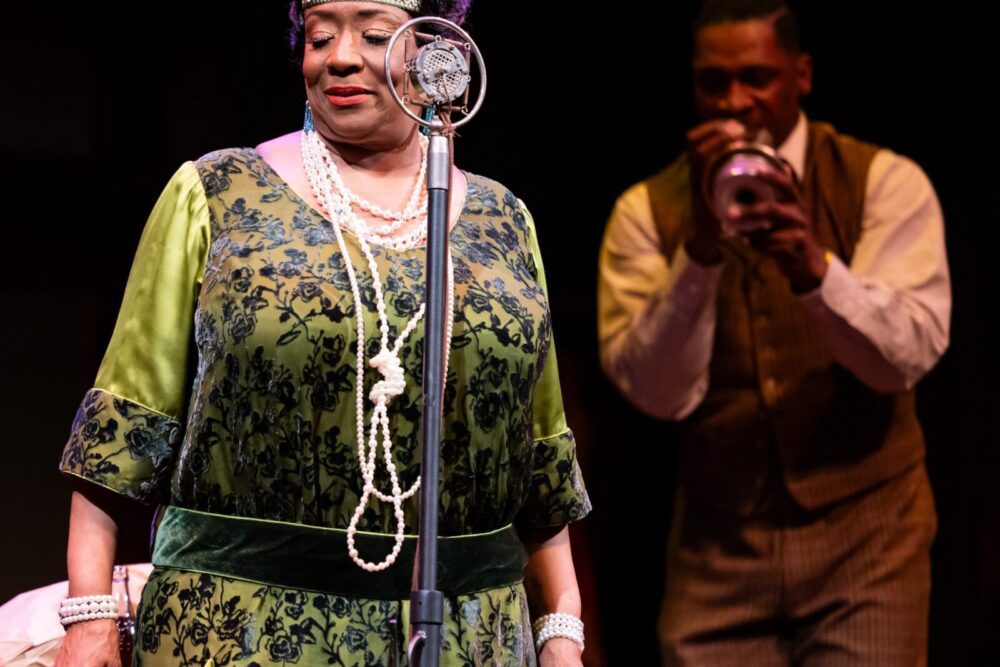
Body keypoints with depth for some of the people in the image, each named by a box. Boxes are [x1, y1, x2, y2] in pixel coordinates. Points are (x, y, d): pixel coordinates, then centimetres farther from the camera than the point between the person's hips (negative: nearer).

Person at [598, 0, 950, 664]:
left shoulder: (885, 183, -1)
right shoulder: (647, 212, 1)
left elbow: (908, 356, -13)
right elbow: (658, 391, -10)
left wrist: (813, 266, -30)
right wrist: (700, 248, -23)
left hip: (864, 536, -1)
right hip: (719, 546, 1)